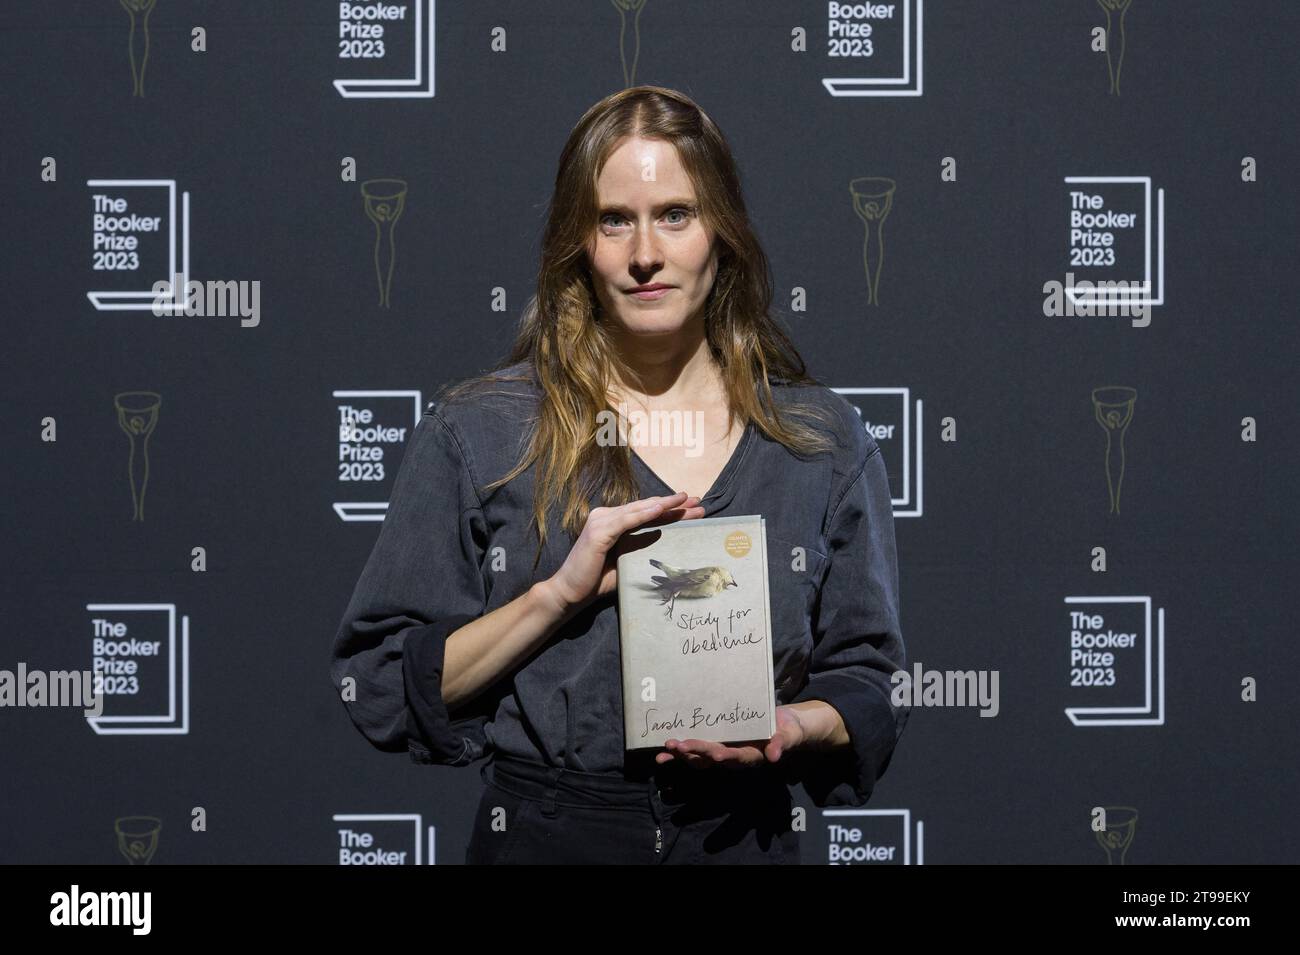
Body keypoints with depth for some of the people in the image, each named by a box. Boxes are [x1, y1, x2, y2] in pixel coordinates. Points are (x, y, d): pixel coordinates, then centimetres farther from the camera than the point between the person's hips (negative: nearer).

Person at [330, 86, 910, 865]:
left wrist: (790, 728, -15)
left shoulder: (825, 443, 2)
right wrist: (560, 593, -18)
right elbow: (380, 692, -7)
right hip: (544, 832, -1)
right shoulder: (476, 433, -3)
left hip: (745, 837, 1)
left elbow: (872, 690, 6)